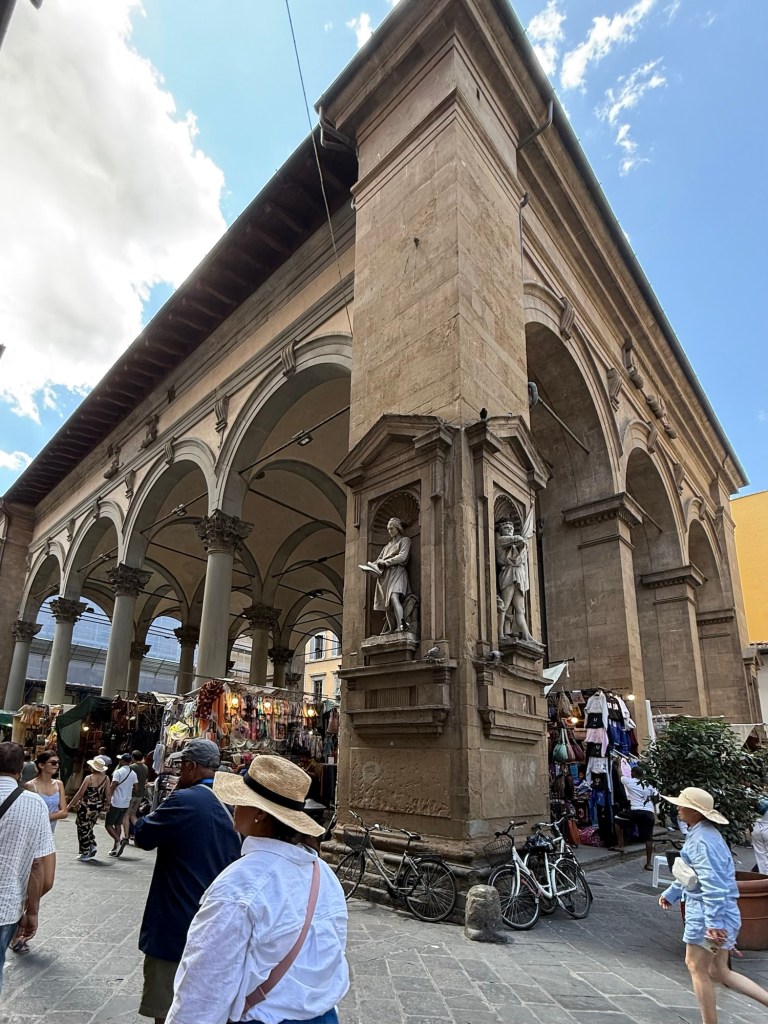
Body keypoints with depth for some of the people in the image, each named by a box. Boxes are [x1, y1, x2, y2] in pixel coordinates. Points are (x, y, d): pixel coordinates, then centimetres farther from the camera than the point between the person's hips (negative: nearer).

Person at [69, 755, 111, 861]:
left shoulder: (89, 778, -16)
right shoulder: (106, 779, -2)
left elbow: (80, 794, -13)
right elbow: (107, 795, 1)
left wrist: (70, 805, -3)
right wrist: (104, 804, 16)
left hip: (86, 807, -5)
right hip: (98, 808, 5)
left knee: (83, 829, 9)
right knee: (89, 827, 25)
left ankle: (85, 853, 14)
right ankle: (92, 846, 16)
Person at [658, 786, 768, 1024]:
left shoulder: (702, 840, -23)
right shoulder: (700, 834, 10)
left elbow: (713, 884, -26)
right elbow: (690, 873, 22)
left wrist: (714, 922, -25)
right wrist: (671, 894, 26)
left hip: (708, 913, -10)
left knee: (697, 967, 6)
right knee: (718, 971, 17)